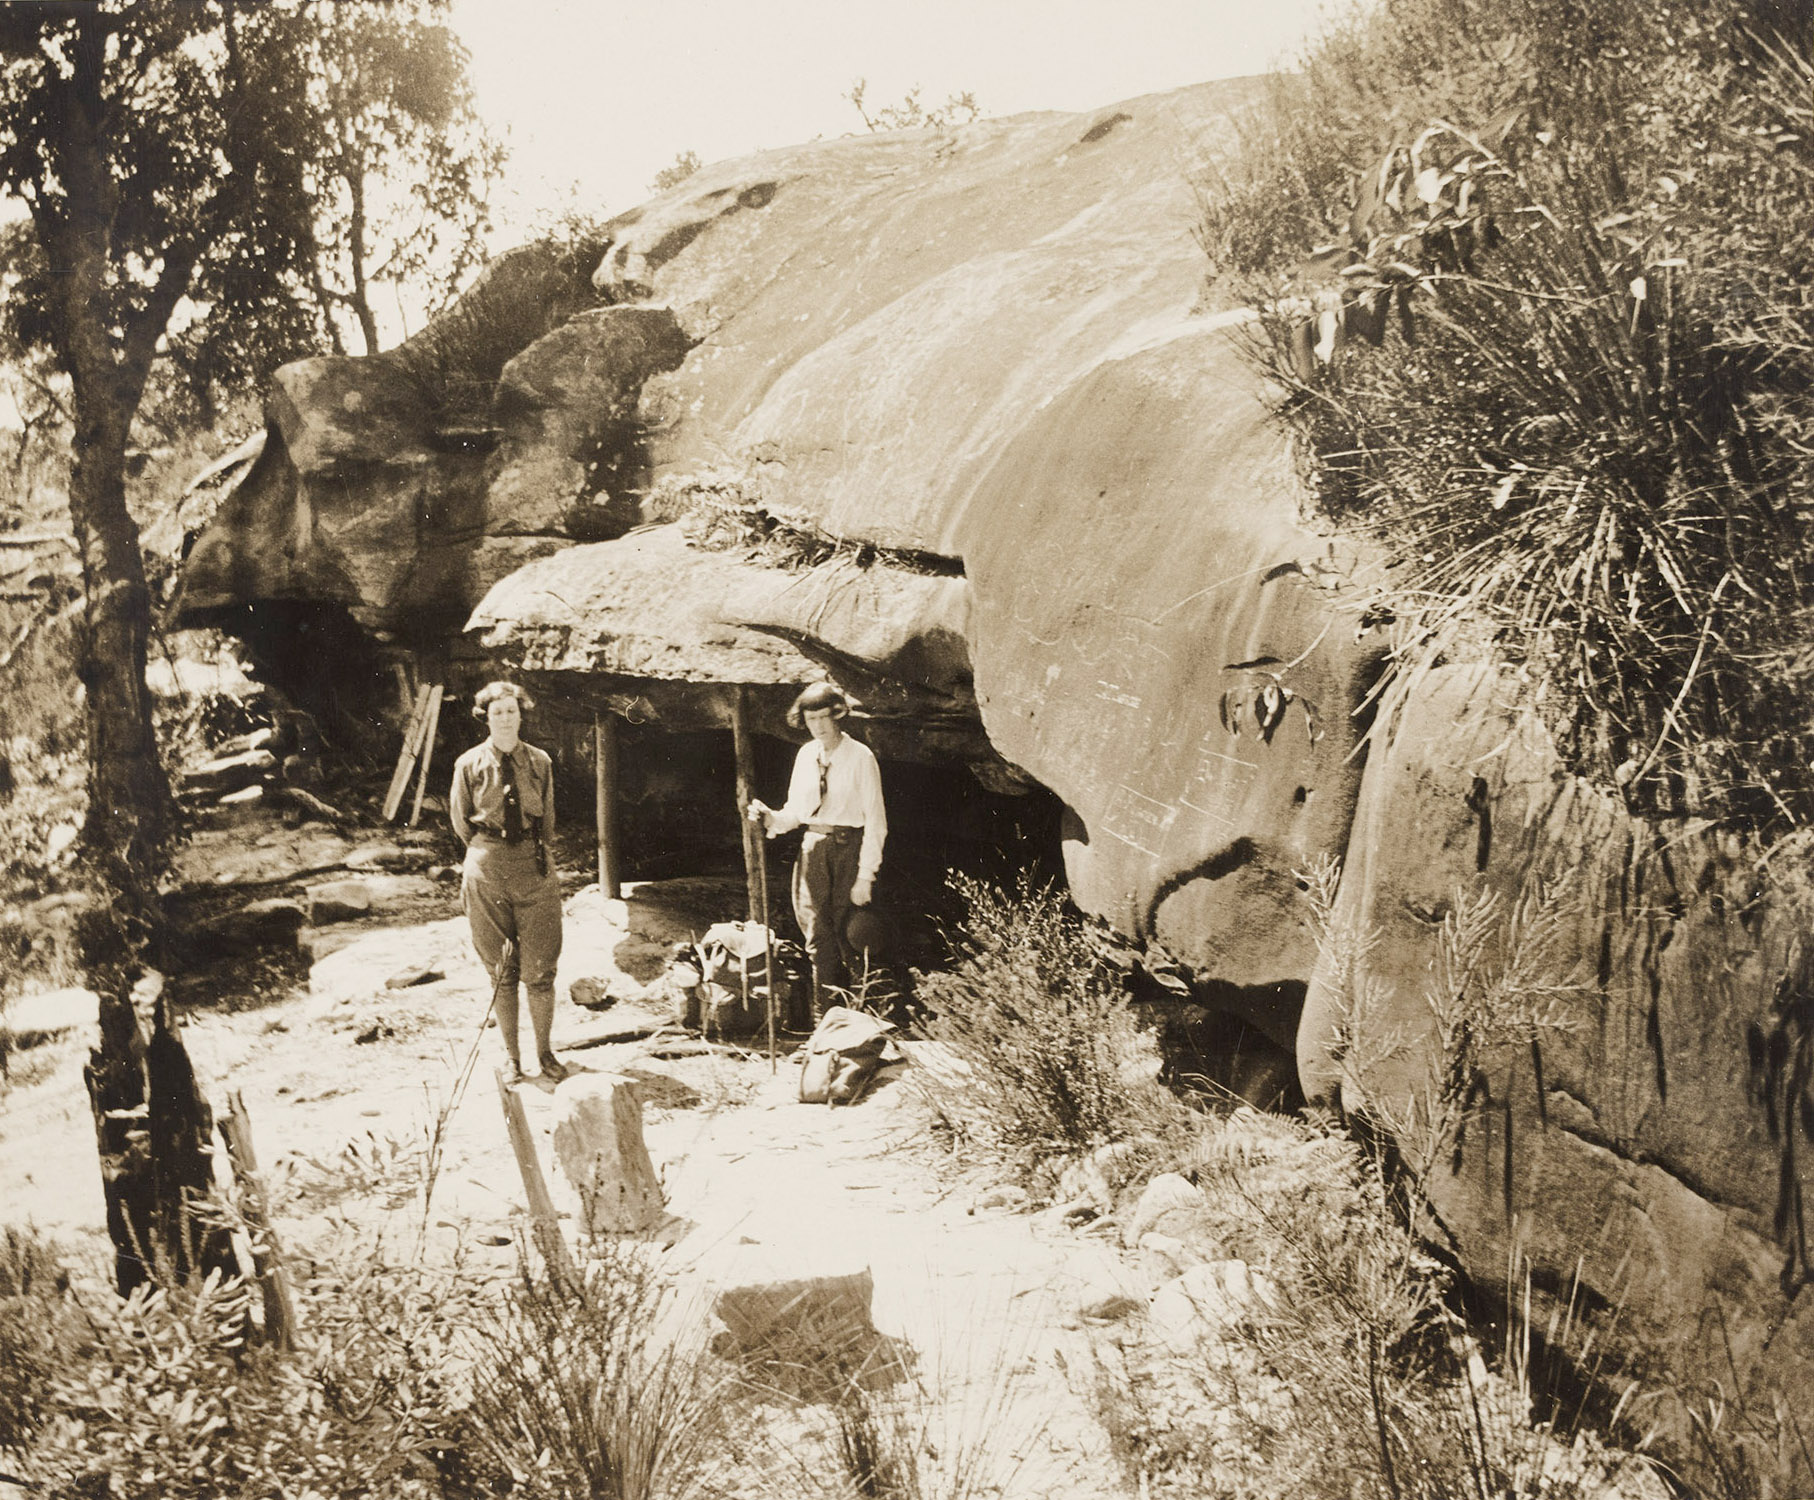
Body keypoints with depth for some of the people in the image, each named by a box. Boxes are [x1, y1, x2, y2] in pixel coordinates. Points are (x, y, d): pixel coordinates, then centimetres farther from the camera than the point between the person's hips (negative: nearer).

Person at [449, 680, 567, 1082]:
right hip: (487, 872, -1)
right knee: (500, 970, 4)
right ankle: (512, 1058, 13)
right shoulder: (469, 765, 0)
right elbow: (460, 821, 12)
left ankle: (545, 1053, 12)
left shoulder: (539, 762, 4)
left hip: (534, 868, 1)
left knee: (540, 970, 0)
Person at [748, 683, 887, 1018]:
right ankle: (821, 1018, 5)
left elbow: (875, 820, -9)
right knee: (817, 934, 2)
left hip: (849, 849, -5)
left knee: (849, 935, -3)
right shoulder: (806, 756, 10)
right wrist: (770, 818, -7)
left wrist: (866, 875, -14)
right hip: (813, 850, 5)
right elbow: (795, 812, 15)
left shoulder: (860, 757, -7)